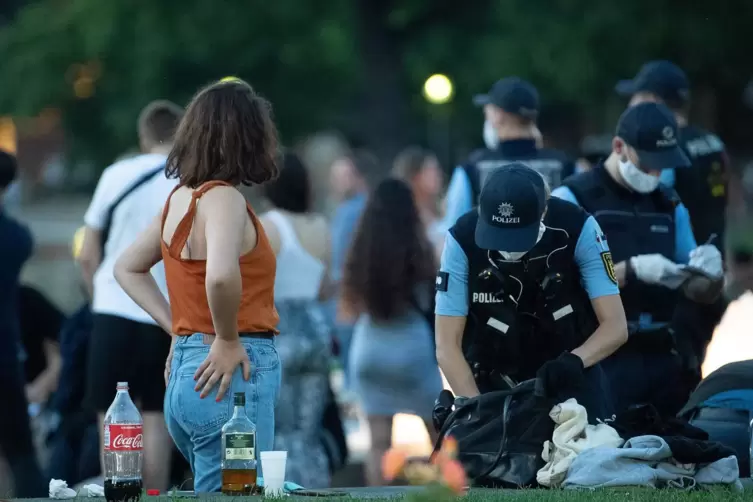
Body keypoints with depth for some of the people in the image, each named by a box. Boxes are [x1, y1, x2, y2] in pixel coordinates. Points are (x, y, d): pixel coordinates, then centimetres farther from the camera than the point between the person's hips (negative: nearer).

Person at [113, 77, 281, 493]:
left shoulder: (181, 197, 12)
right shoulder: (222, 198, -14)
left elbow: (128, 269, 25)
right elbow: (221, 276, -33)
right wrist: (227, 341, -18)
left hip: (185, 369, 9)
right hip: (231, 378, -9)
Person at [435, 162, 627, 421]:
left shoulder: (577, 228, -20)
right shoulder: (463, 240, -20)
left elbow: (616, 327, -19)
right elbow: (447, 346, -18)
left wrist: (574, 361, -39)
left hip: (570, 380, 0)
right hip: (495, 384, 0)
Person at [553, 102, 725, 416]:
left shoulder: (669, 205, 16)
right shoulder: (573, 199, -2)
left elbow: (699, 295, 19)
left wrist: (710, 275, -5)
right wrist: (632, 270, -22)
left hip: (665, 359, 5)